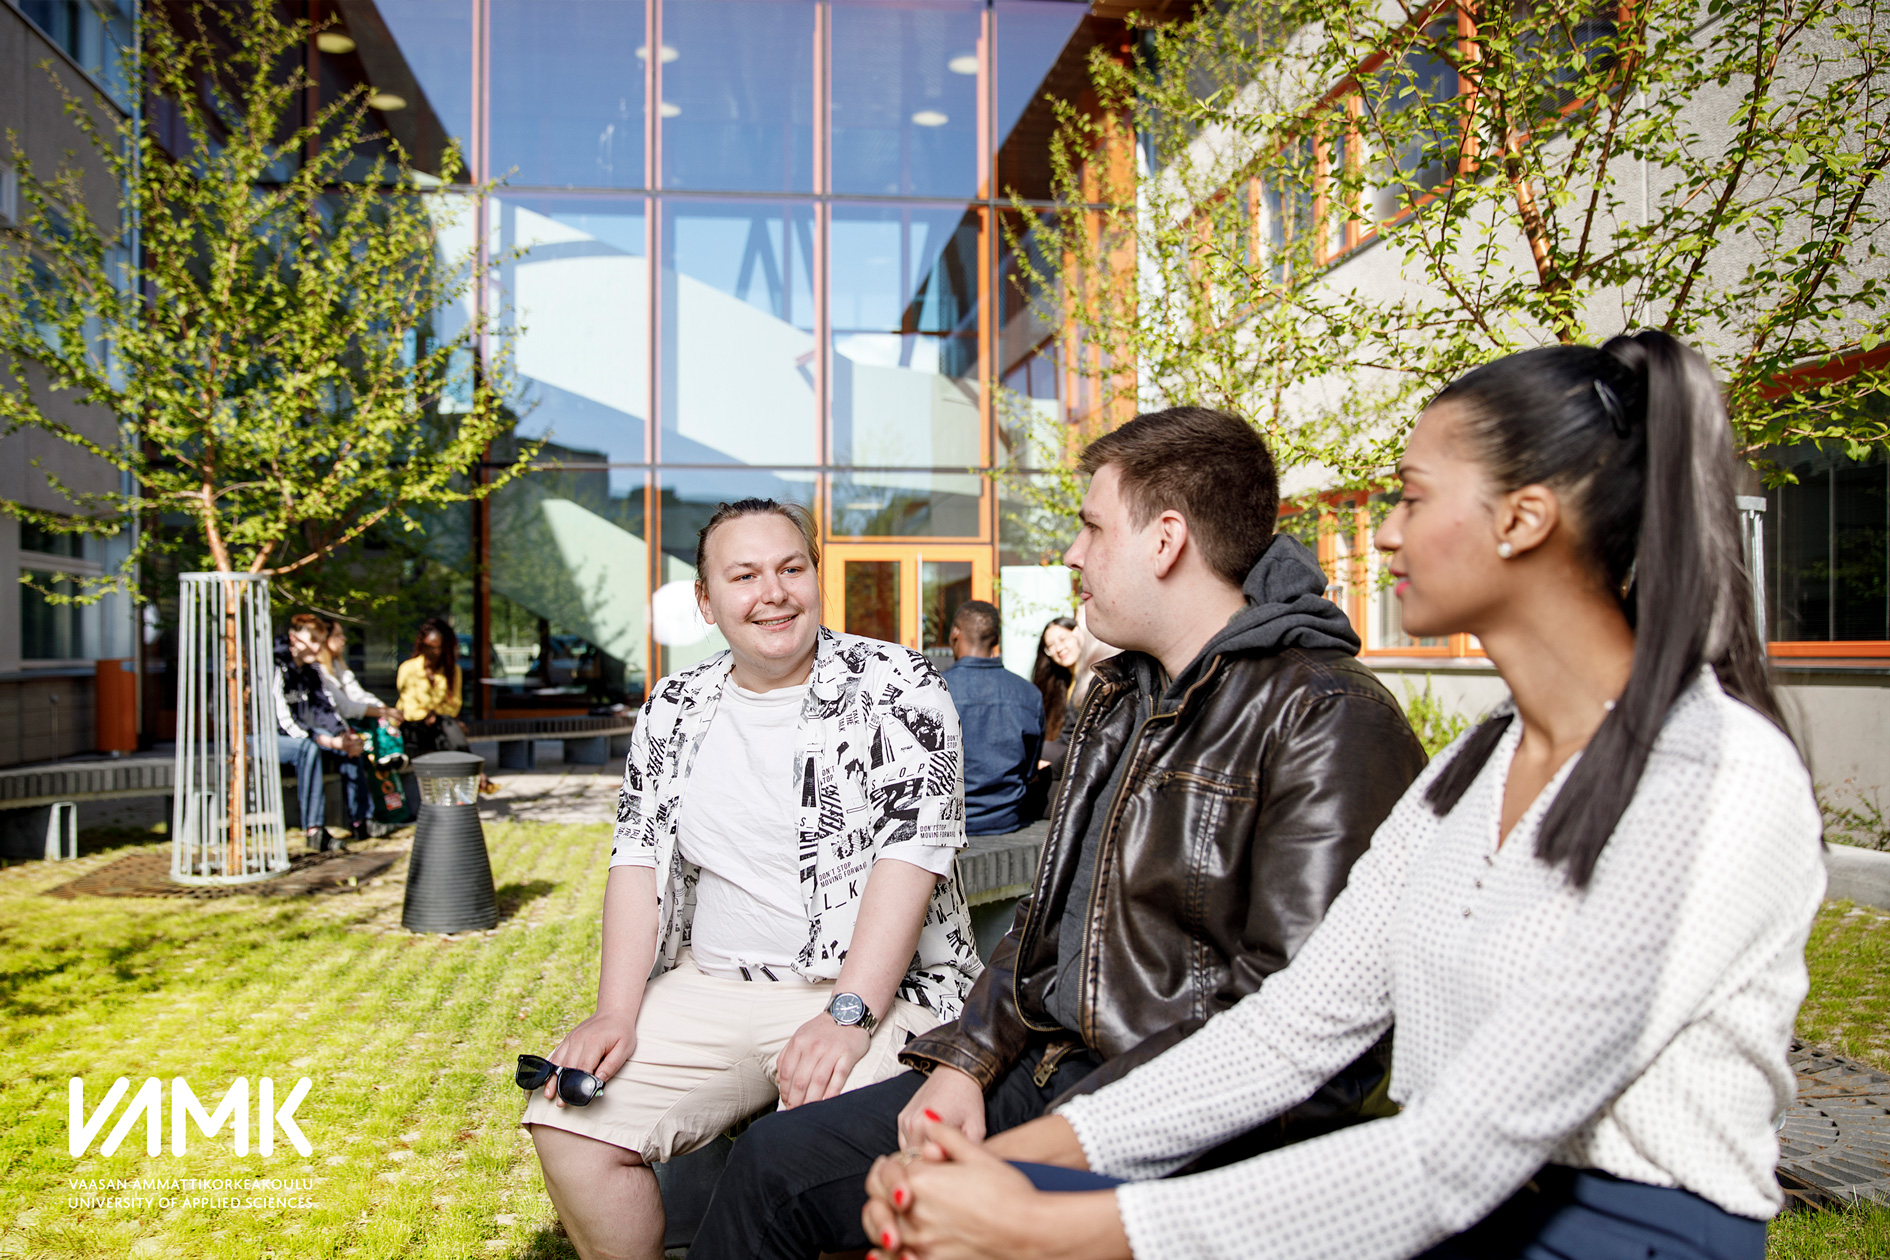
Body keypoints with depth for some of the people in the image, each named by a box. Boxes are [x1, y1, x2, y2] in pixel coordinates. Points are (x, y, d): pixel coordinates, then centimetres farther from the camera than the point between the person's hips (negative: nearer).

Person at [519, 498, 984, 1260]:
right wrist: (615, 1014, -4)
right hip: (711, 989, 5)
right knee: (568, 1122, -10)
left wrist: (847, 1014, -22)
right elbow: (640, 858, 9)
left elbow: (913, 848, -13)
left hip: (881, 988, -4)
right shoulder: (674, 710, 10)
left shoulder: (897, 686, -5)